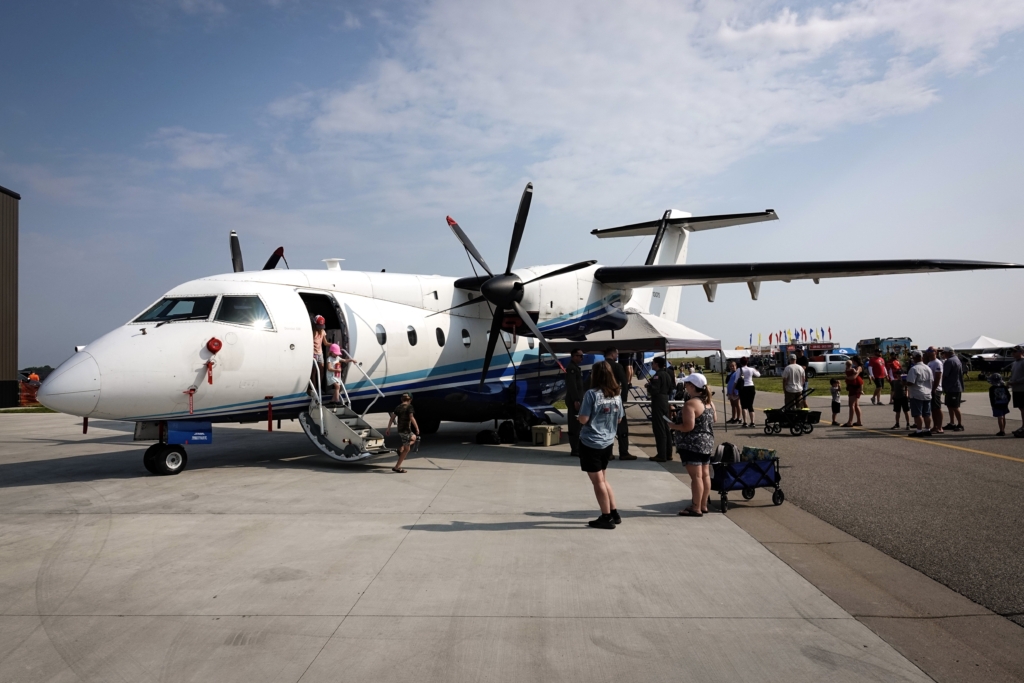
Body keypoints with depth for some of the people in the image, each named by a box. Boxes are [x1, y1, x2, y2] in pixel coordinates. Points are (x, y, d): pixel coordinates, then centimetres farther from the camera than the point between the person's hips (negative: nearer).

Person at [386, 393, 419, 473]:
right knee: (407, 449, -2)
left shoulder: (398, 407, 10)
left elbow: (392, 418, 9)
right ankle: (397, 467, -6)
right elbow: (411, 418, -18)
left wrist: (388, 429, 14)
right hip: (406, 430, -8)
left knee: (414, 438, 29)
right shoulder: (409, 406, -9)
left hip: (400, 430, 8)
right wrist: (417, 428, -12)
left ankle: (401, 449, 9)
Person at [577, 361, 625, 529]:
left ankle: (607, 517, 10)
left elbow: (583, 420, -17)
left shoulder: (592, 394, -16)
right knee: (602, 479, 21)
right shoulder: (616, 394, 3)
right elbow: (619, 419, 12)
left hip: (590, 443, -6)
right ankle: (614, 513, 24)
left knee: (598, 481, 4)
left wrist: (581, 407, 2)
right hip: (607, 442, 6)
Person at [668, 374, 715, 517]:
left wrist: (673, 426, -10)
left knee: (696, 476, -6)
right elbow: (712, 420, 20)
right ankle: (703, 505, 21)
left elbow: (688, 426, -24)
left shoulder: (690, 404, -19)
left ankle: (696, 509, -2)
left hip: (692, 445, -9)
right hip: (707, 443, 10)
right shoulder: (708, 402, 10)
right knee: (705, 475, 12)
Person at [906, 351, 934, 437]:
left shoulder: (914, 369, -16)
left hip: (916, 395, -8)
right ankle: (928, 429, 19)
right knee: (927, 414, 13)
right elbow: (932, 381, 13)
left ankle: (919, 430, -4)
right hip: (927, 394, 8)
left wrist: (906, 384, -2)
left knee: (918, 414, -4)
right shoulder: (928, 368, 10)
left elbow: (910, 383, -22)